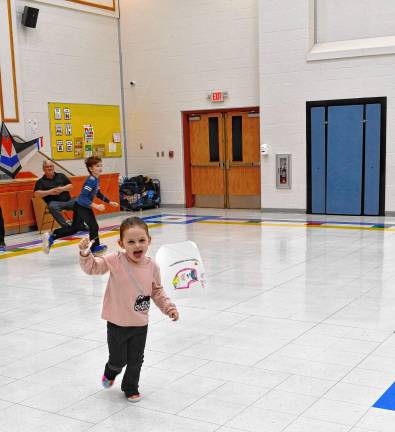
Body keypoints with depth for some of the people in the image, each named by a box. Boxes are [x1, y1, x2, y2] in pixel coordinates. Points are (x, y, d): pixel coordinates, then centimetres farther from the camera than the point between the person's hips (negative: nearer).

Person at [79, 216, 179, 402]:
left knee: (136, 360, 15)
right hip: (117, 323, -2)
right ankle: (110, 373, 46)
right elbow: (92, 267, -17)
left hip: (140, 324, 2)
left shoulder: (152, 266, -8)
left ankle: (130, 387, 40)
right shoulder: (115, 261, -16)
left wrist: (169, 307, -1)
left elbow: (157, 291, 6)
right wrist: (85, 253, -35)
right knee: (118, 360, 11)